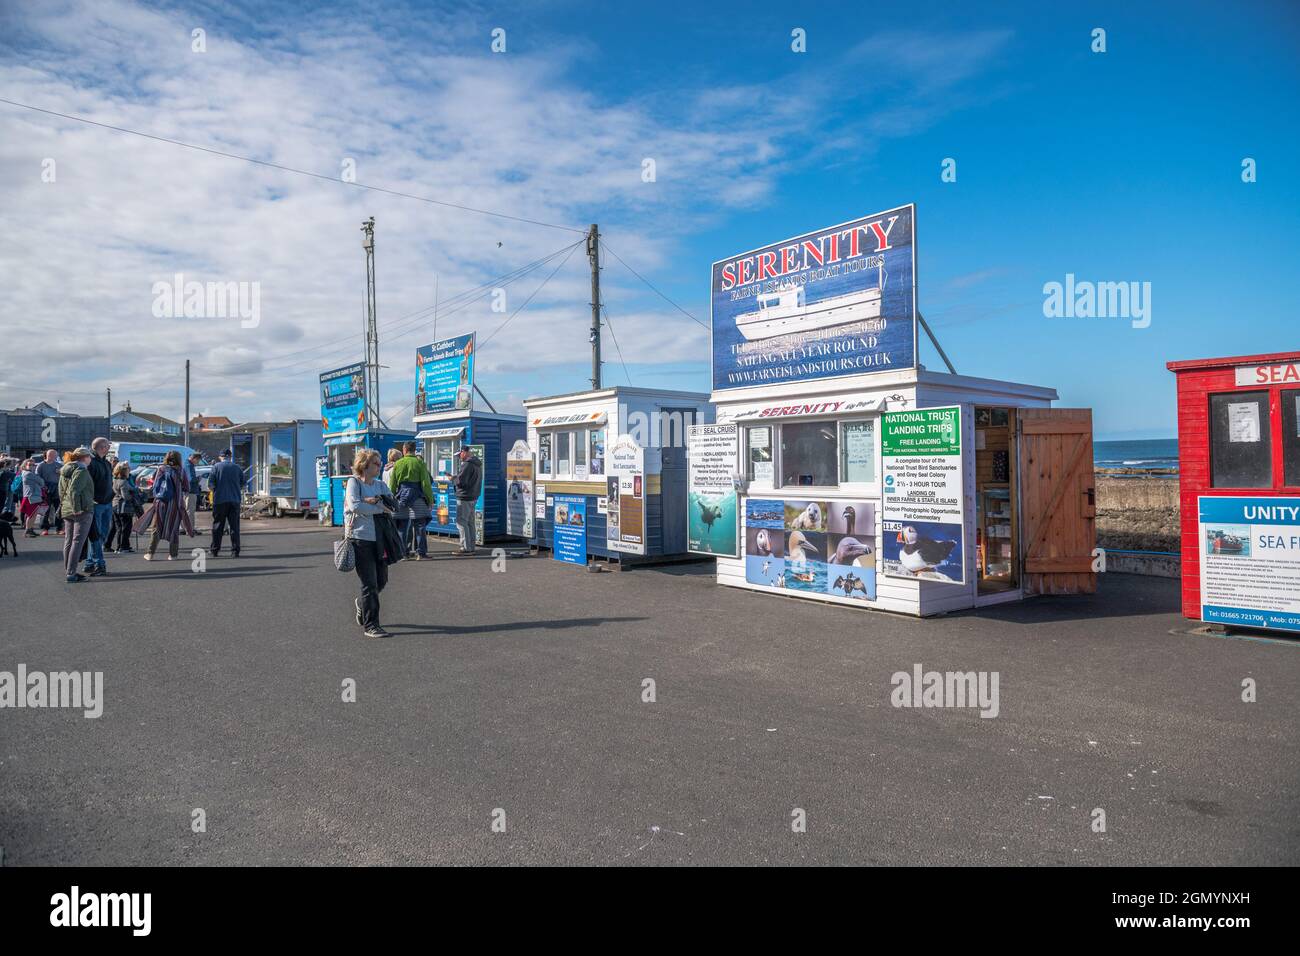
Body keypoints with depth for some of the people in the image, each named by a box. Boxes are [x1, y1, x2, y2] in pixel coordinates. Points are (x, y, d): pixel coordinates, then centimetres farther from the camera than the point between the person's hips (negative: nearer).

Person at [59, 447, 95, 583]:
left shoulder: (64, 470, 15)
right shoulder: (81, 470, -14)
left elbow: (61, 490, 18)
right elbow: (74, 490, -23)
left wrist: (63, 504, 20)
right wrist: (77, 509, -19)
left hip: (66, 511, 9)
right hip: (83, 511, -9)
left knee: (68, 541, 14)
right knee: (77, 541, -7)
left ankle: (68, 571, 21)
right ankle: (71, 573, -9)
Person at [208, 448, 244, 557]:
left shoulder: (217, 467, -3)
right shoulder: (237, 468, 4)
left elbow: (210, 484, -5)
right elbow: (242, 485, 9)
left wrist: (215, 489, 16)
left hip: (220, 500, -1)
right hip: (235, 500, 1)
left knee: (217, 526, 8)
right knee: (234, 526, 4)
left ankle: (215, 550, 12)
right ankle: (235, 551, 2)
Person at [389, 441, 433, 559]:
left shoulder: (398, 464, 4)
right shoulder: (420, 463, -3)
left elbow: (392, 485, 8)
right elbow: (426, 483, -6)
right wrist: (430, 500, -2)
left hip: (401, 499, 2)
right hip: (417, 499, -2)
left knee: (401, 527, 8)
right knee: (419, 527, 2)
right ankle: (421, 553, 0)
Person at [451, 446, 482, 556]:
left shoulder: (467, 464, -17)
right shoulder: (477, 464, 14)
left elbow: (460, 481, -21)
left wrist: (453, 480, -1)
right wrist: (456, 477, 13)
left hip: (465, 498, -10)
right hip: (473, 497, 10)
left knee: (461, 523, -5)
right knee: (470, 522, 14)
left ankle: (466, 548, -6)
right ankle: (471, 547, 18)